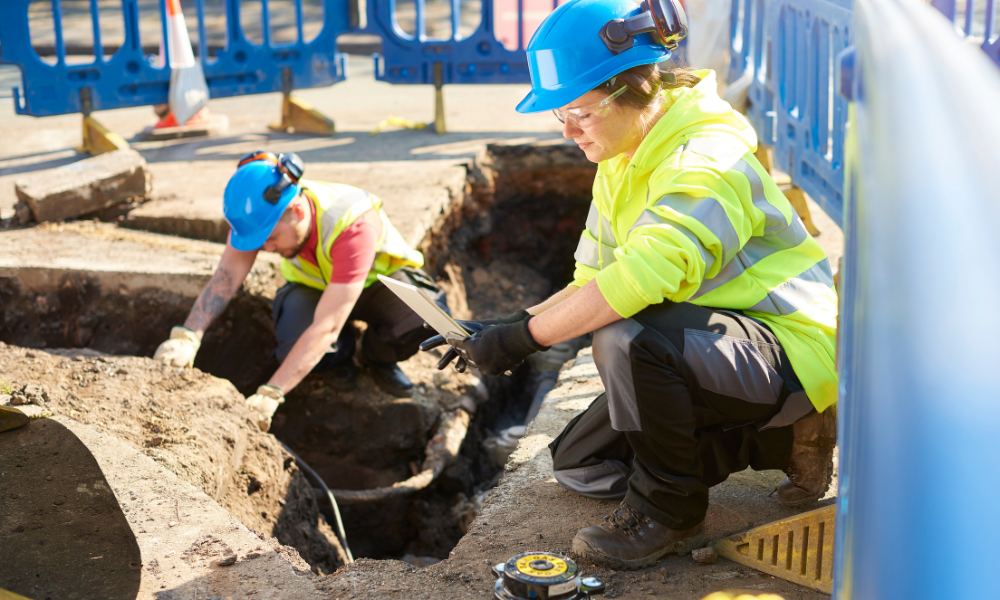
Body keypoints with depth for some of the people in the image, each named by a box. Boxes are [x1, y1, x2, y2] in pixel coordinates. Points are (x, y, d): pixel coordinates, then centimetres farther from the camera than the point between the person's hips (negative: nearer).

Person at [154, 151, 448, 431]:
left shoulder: (352, 226, -42)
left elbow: (325, 328, -44)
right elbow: (226, 276, -27)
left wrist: (269, 395, -48)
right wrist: (187, 337, -44)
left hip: (379, 279, -3)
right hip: (312, 285, 3)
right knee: (294, 347, -32)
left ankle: (379, 358, 0)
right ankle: (341, 353, 6)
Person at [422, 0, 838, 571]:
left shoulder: (708, 158, -25)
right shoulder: (620, 164, 6)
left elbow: (643, 277, -39)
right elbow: (593, 283, 7)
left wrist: (525, 338, -32)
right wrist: (510, 324, -9)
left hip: (791, 350, -10)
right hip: (709, 340, 10)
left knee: (629, 338, -36)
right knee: (578, 464, 13)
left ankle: (669, 513, -12)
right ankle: (780, 441, 14)